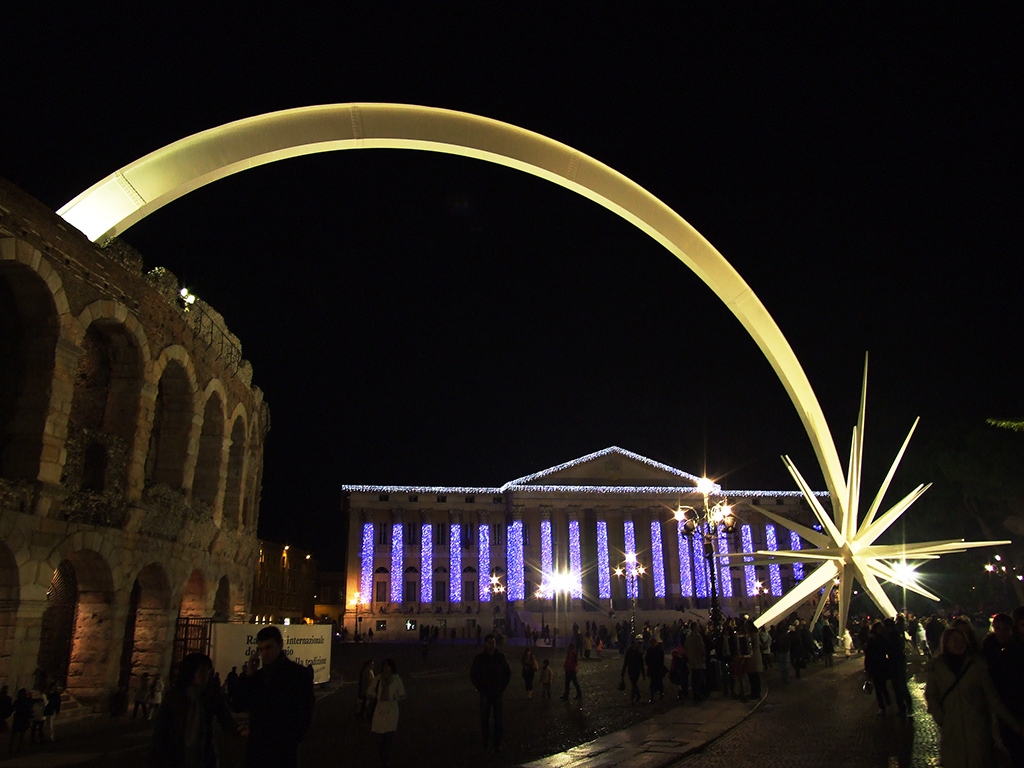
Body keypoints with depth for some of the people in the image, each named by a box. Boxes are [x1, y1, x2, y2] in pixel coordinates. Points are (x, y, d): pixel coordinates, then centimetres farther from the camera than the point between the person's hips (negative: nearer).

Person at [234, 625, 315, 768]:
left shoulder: (299, 673, -7)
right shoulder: (258, 674, 8)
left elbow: (304, 715, -5)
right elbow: (239, 705, 3)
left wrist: (289, 743, -5)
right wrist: (248, 676, -6)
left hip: (282, 749, -4)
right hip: (255, 747, 4)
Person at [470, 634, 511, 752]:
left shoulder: (501, 657, 0)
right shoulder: (480, 658, -4)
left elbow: (508, 673, 11)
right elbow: (473, 675, 5)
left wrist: (503, 687, 3)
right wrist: (480, 688, -2)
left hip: (498, 692, 1)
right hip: (485, 693, -1)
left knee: (498, 719, 0)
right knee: (484, 718, 2)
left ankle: (497, 744, 7)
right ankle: (484, 741, 18)